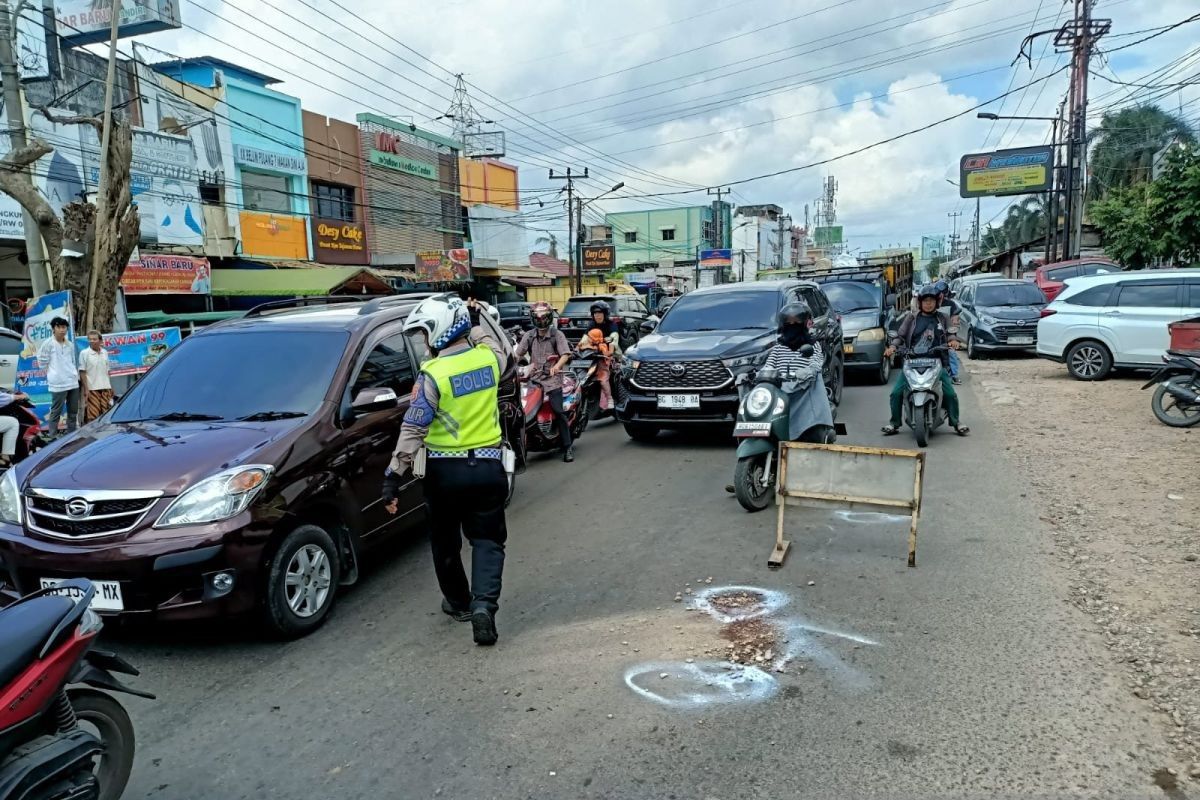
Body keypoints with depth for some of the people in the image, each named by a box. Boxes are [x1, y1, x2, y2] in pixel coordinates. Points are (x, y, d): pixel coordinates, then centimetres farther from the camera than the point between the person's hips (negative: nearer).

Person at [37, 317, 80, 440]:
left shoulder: (70, 345, 13)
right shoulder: (48, 344, -5)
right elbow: (42, 363, -4)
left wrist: (76, 375, 14)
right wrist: (52, 373, 2)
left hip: (73, 382, 6)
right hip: (58, 383, -6)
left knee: (73, 411, 10)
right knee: (56, 412, -3)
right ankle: (52, 436, 3)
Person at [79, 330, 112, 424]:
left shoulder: (105, 352, 11)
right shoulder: (84, 353, -4)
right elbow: (82, 372, -6)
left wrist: (110, 387, 14)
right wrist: (86, 389, -12)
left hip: (105, 388, 5)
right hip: (92, 388, -5)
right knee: (92, 415, -8)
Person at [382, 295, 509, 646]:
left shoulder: (433, 374, -15)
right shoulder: (488, 358, -3)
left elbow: (413, 429, -17)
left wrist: (394, 474, -14)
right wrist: (476, 325, 34)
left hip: (446, 470, -3)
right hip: (488, 466, 3)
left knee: (446, 541, 18)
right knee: (487, 540, 10)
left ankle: (459, 601, 34)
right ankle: (483, 603, -10)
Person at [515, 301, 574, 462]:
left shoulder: (557, 335, 2)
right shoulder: (529, 336, 12)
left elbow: (565, 354, -9)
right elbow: (518, 354, 7)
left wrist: (556, 366, -28)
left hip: (552, 378, -4)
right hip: (533, 378, 4)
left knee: (558, 411, -14)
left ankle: (567, 446, -8)